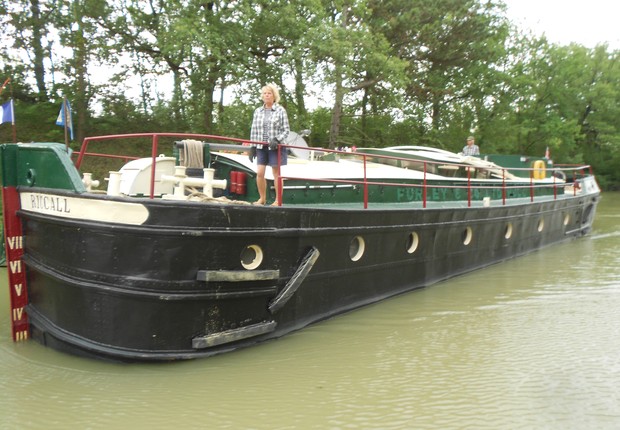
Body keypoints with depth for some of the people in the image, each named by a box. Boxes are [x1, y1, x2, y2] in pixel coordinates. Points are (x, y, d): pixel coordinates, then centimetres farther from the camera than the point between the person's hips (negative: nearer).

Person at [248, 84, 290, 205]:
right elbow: (254, 130, 10)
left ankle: (278, 200, 12)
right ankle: (262, 198, 16)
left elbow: (286, 130, -3)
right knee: (259, 173, 0)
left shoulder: (280, 110, -3)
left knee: (276, 174, 3)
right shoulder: (258, 111, 8)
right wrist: (252, 147, 5)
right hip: (261, 146, 4)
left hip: (275, 147, -3)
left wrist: (277, 140, -18)